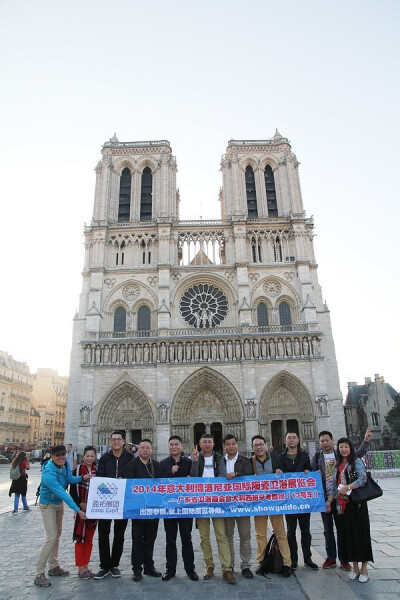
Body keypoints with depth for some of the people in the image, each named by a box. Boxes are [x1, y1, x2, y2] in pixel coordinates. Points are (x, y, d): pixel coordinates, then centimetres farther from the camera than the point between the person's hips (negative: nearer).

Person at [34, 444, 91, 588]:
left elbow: (69, 478, -5)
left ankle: (54, 566, 31)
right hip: (48, 505, -7)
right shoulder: (48, 474, -35)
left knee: (57, 534, 15)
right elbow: (62, 493, -37)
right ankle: (39, 574, 4)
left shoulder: (64, 464, -13)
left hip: (59, 503, 7)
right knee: (52, 537, -10)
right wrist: (78, 510, -36)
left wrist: (82, 478, -26)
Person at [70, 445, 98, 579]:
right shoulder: (78, 470, -8)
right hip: (81, 508, -4)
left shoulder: (97, 470, 2)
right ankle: (80, 568, 15)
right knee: (80, 538, 2)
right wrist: (80, 504, -14)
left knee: (89, 539, 13)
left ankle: (86, 566, 25)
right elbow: (72, 490, -7)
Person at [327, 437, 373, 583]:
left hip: (357, 503, -6)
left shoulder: (357, 462, -5)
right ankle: (355, 568, 21)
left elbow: (363, 479, -19)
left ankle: (364, 569, 13)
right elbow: (335, 485, 16)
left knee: (360, 533, 0)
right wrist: (329, 500, 12)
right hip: (342, 504, 6)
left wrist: (347, 487, -26)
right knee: (347, 534, 8)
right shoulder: (338, 465, 13)